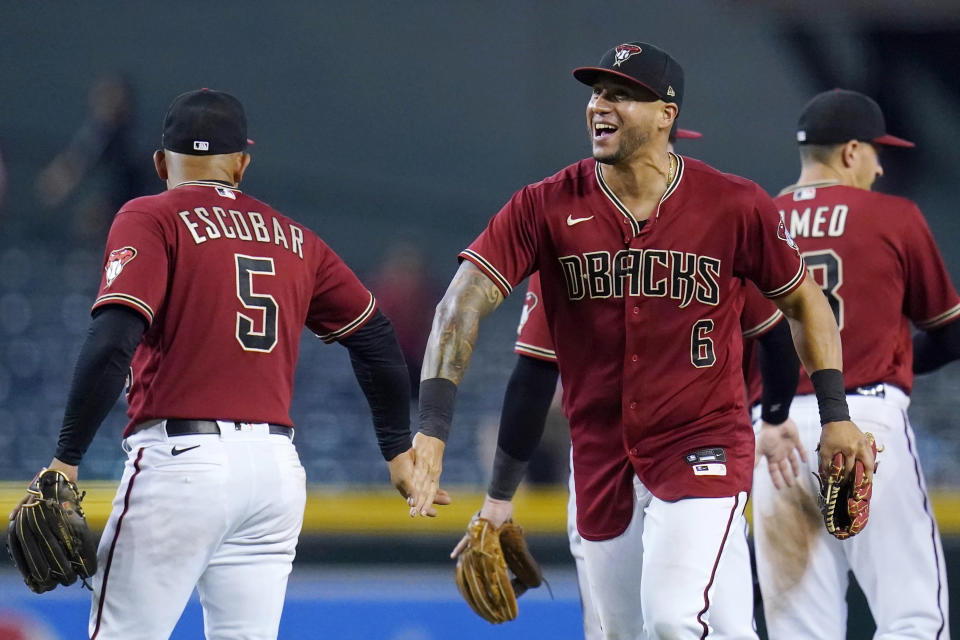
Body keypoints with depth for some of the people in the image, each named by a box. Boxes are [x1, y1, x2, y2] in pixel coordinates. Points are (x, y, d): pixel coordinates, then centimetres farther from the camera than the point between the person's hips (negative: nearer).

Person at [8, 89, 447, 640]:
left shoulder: (151, 218, 0)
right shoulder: (293, 237, 16)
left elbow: (113, 342, -13)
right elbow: (376, 337, 19)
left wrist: (66, 460, -12)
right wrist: (399, 450, 29)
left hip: (182, 458, -5)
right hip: (277, 467, 5)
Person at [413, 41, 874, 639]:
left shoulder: (735, 206, -8)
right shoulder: (546, 207, -6)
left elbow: (804, 300, 7)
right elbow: (464, 304, -13)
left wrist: (836, 416, 0)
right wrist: (432, 429, -26)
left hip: (704, 447, -4)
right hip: (602, 453, 4)